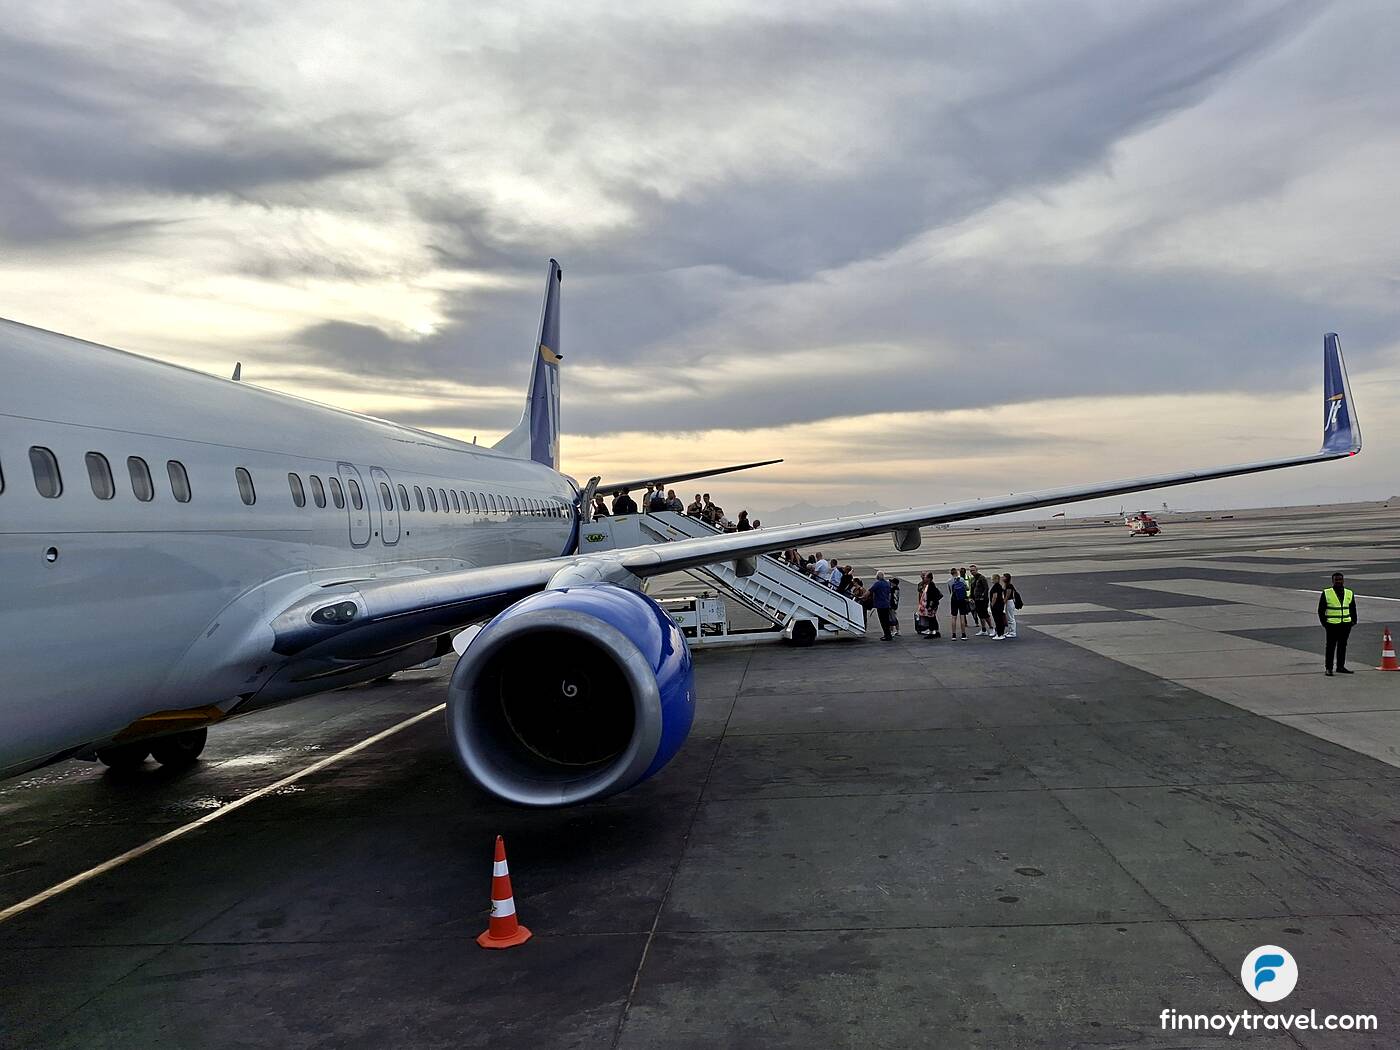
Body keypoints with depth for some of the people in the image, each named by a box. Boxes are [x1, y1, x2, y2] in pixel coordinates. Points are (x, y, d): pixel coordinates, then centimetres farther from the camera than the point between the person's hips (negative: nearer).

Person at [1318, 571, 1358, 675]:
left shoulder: (1349, 593, 12)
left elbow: (1353, 609, 19)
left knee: (1342, 645, 10)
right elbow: (1321, 610, 0)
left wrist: (1354, 620, 9)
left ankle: (1341, 667, 18)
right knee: (1331, 646, -2)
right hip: (1332, 624, -4)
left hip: (1346, 624, 4)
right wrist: (1324, 622, -7)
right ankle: (1328, 668, 1)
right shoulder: (1326, 593, -1)